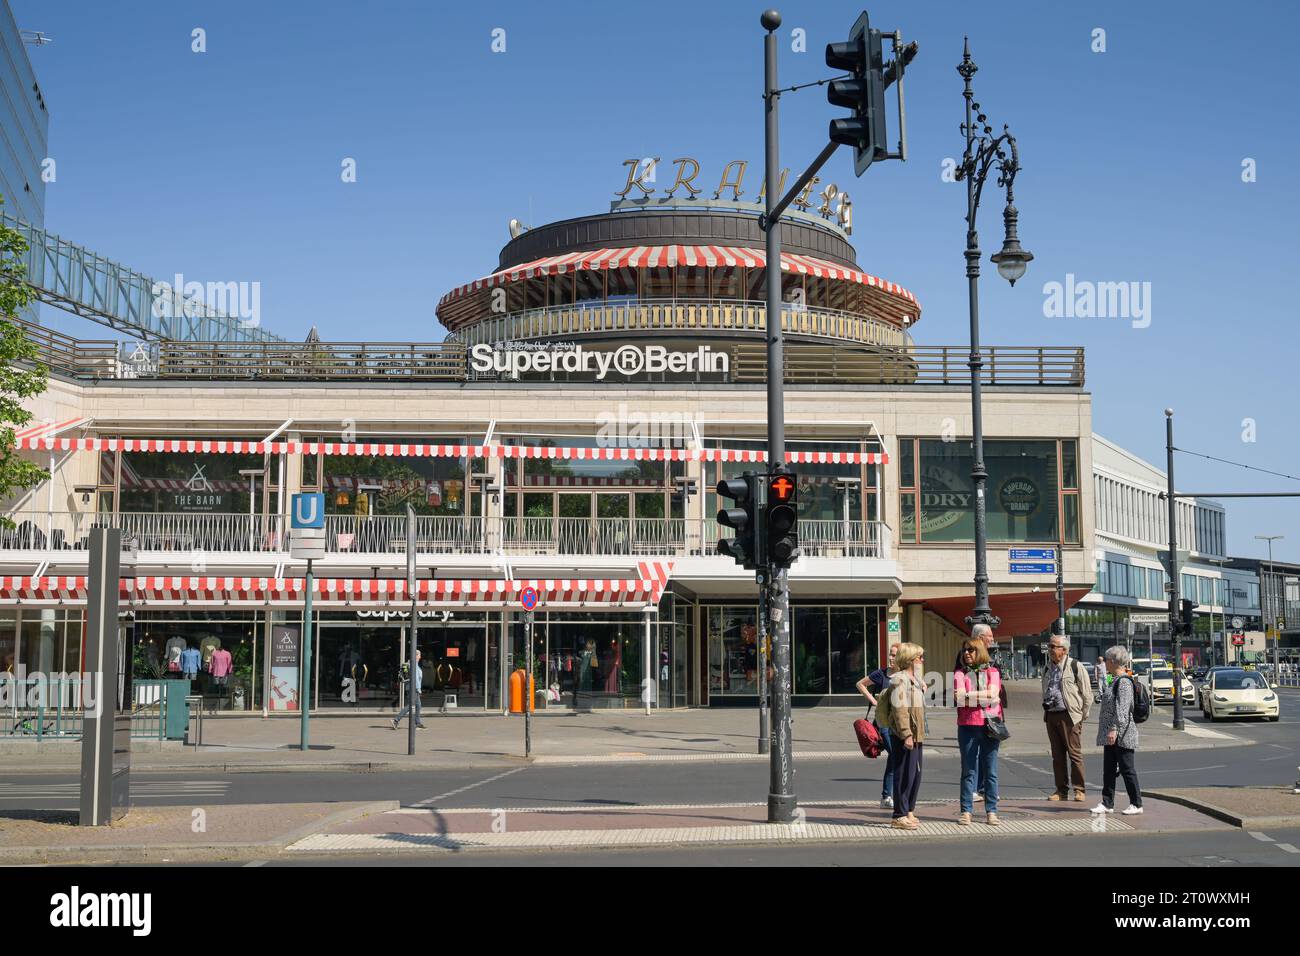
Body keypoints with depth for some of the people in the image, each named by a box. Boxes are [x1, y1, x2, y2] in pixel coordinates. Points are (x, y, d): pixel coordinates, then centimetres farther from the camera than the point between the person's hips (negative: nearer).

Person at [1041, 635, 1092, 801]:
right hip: (1051, 716, 6)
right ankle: (1061, 790, 14)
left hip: (1069, 716, -6)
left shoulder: (1075, 667, -5)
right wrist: (1046, 712, 15)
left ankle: (1079, 790, 3)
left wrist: (1082, 716, -2)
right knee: (1057, 755, 8)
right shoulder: (1047, 668, 14)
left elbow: (1087, 694, -3)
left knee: (1075, 753, -3)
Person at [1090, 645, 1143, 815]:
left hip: (1122, 733, -10)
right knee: (1108, 769, 10)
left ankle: (1136, 804, 7)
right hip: (1111, 733, 10)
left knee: (1127, 769, -1)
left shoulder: (1124, 682, -16)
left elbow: (1122, 709, -22)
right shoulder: (1114, 680, 15)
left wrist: (1114, 729, -26)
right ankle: (1107, 803, 13)